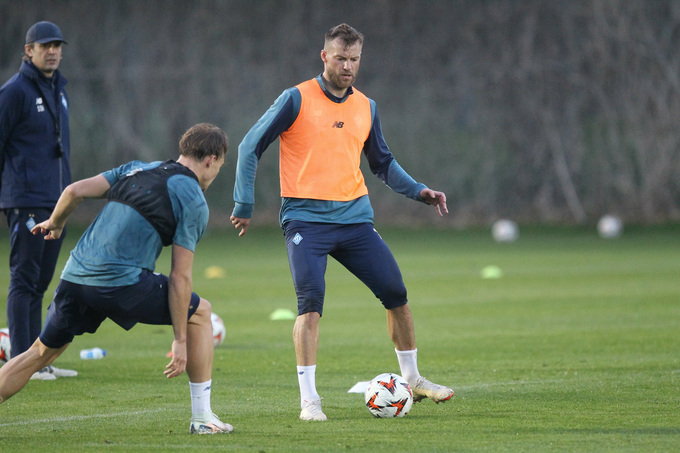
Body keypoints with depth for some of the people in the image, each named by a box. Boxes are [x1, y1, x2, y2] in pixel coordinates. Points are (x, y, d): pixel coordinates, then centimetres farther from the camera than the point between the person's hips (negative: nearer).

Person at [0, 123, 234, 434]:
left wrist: (55, 223, 31)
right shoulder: (193, 201, 2)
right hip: (123, 283, -6)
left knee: (40, 354, 21)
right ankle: (202, 418, 14)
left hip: (75, 279, 6)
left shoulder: (136, 169, 19)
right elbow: (179, 277, -4)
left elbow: (75, 191, 10)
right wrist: (180, 341, -2)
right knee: (199, 312, 15)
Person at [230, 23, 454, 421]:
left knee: (396, 293, 3)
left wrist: (419, 191, 9)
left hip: (354, 216, 5)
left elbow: (383, 163, 23)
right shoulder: (297, 100, -4)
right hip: (306, 219, -5)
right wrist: (244, 204, -4)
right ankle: (309, 399, -9)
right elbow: (251, 147, -1)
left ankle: (412, 380, 21)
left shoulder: (366, 108, 11)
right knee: (311, 303, -16)